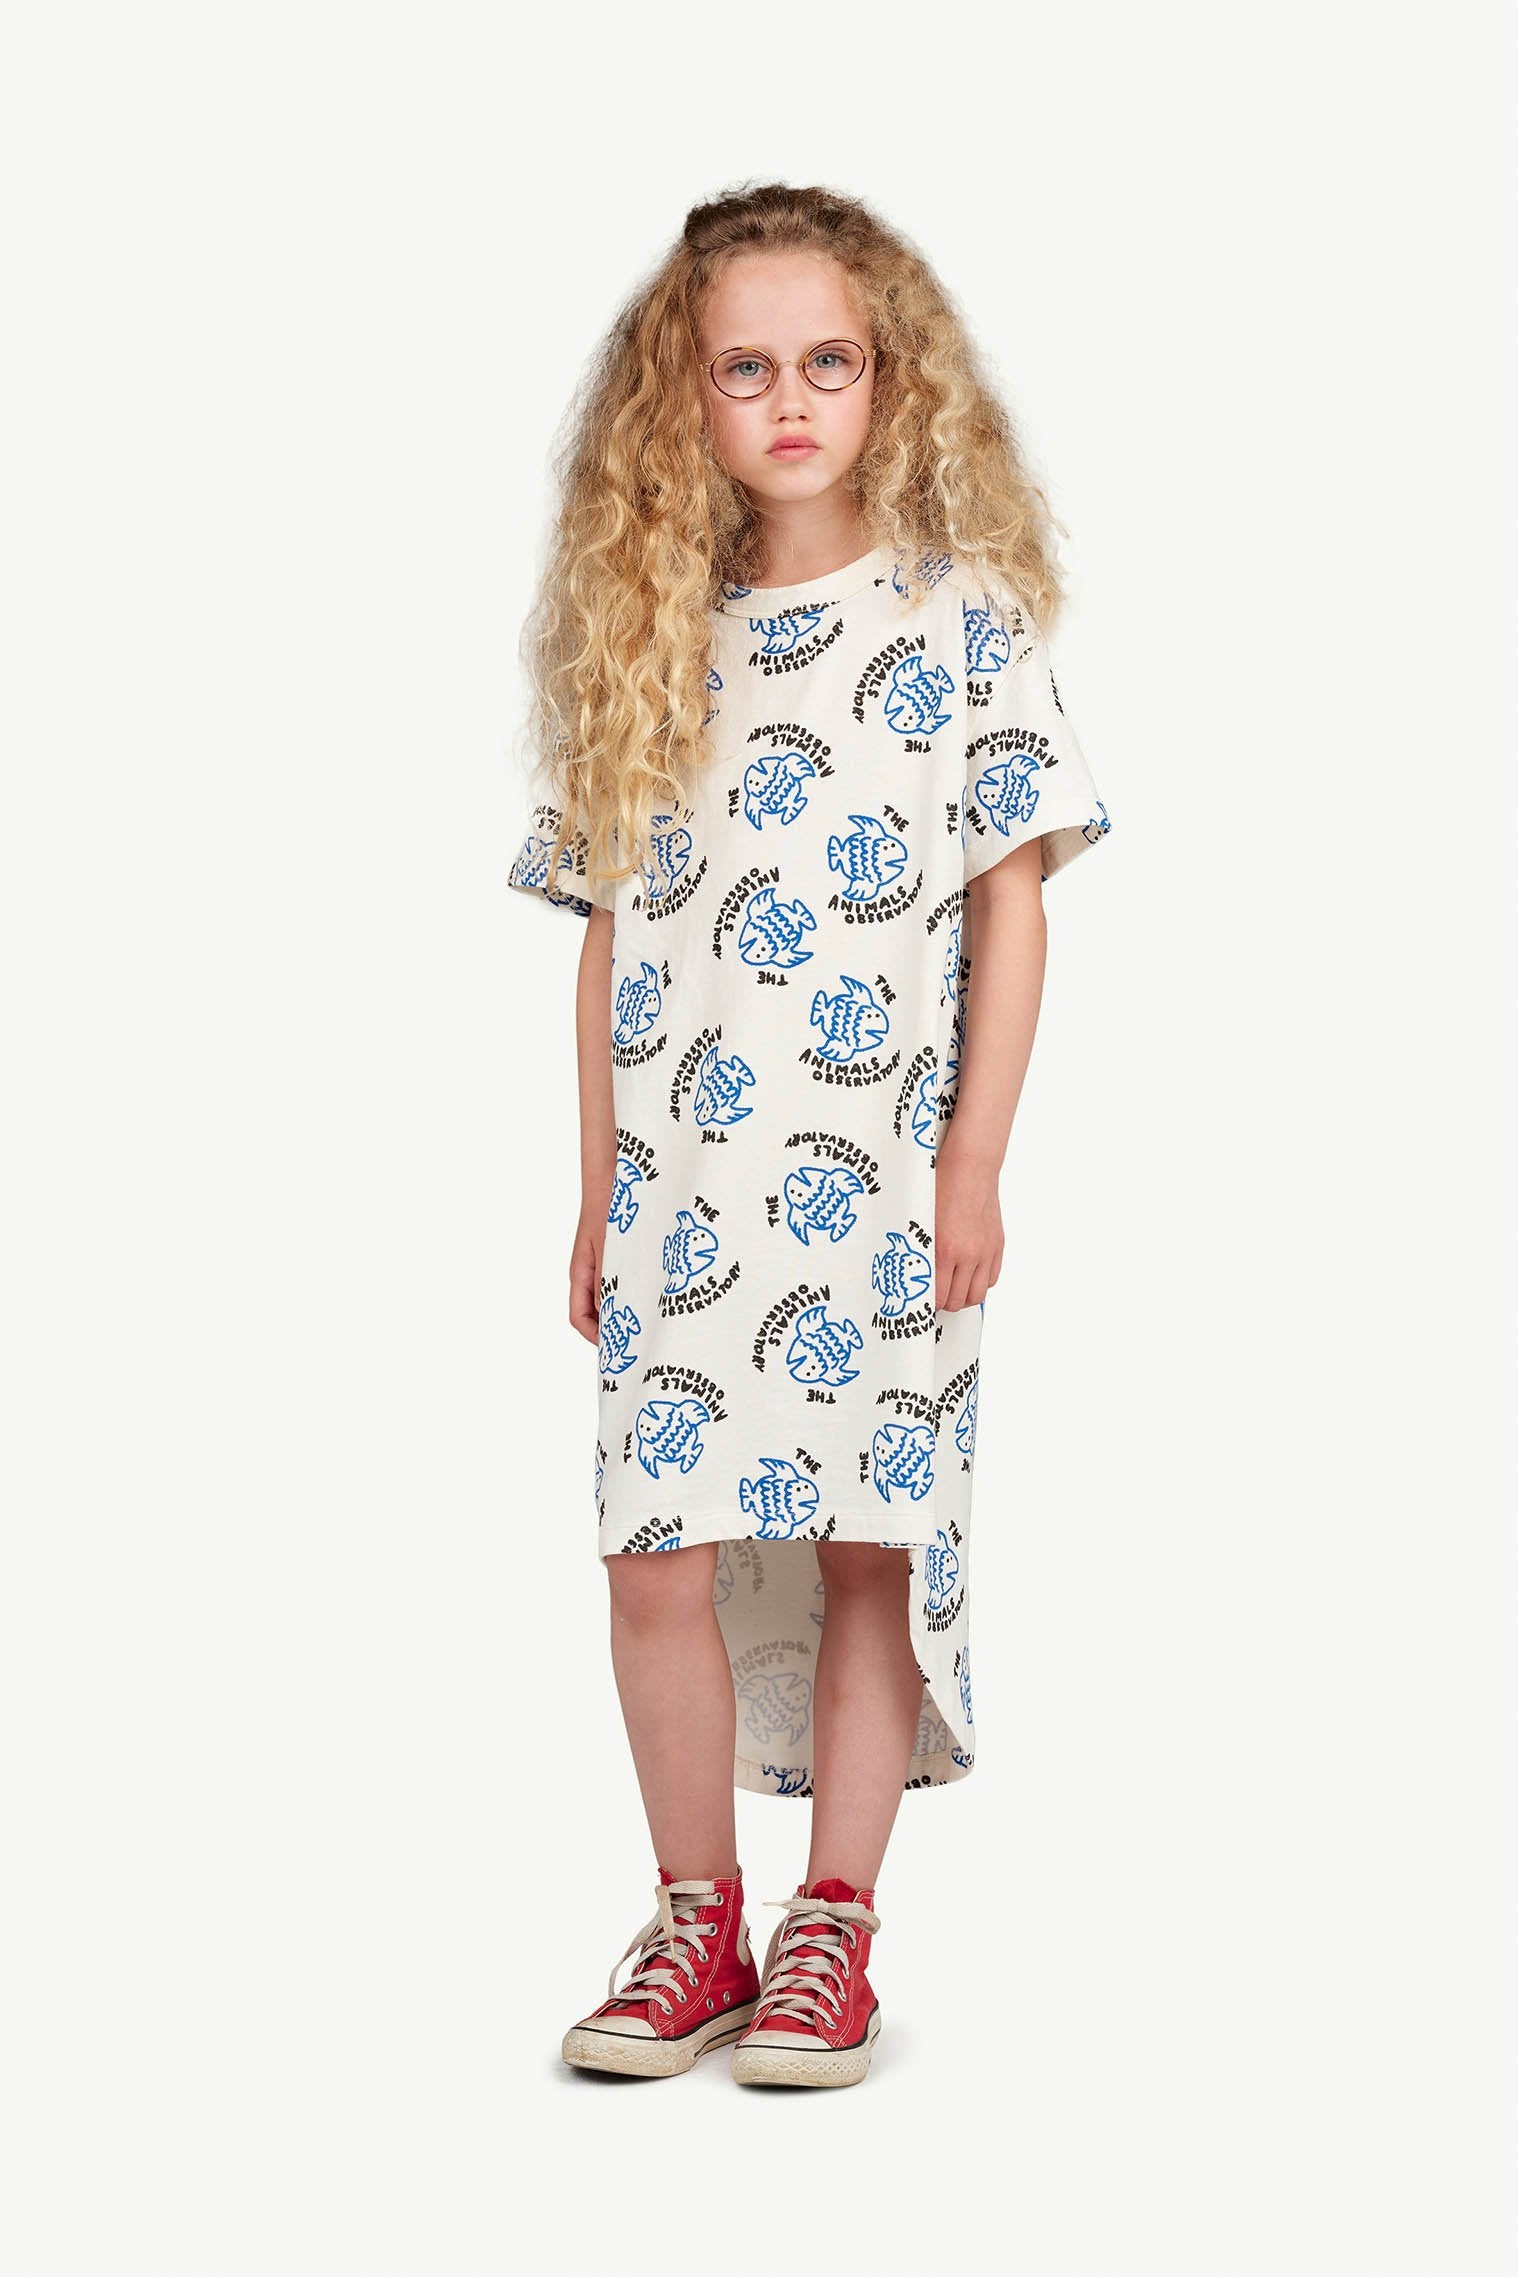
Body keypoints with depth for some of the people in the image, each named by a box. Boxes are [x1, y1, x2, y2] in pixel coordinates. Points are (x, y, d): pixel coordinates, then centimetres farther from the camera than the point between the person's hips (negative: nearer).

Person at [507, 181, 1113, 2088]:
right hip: (682, 1188, 3)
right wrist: (598, 1188, 10)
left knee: (870, 1545, 1)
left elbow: (1011, 901, -1)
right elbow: (611, 929, 12)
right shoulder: (653, 640, 10)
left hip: (881, 1182, -2)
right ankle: (698, 1922, 13)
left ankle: (834, 1933, 13)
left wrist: (974, 1164, -7)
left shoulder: (961, 619, 2)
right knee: (661, 1549, -2)